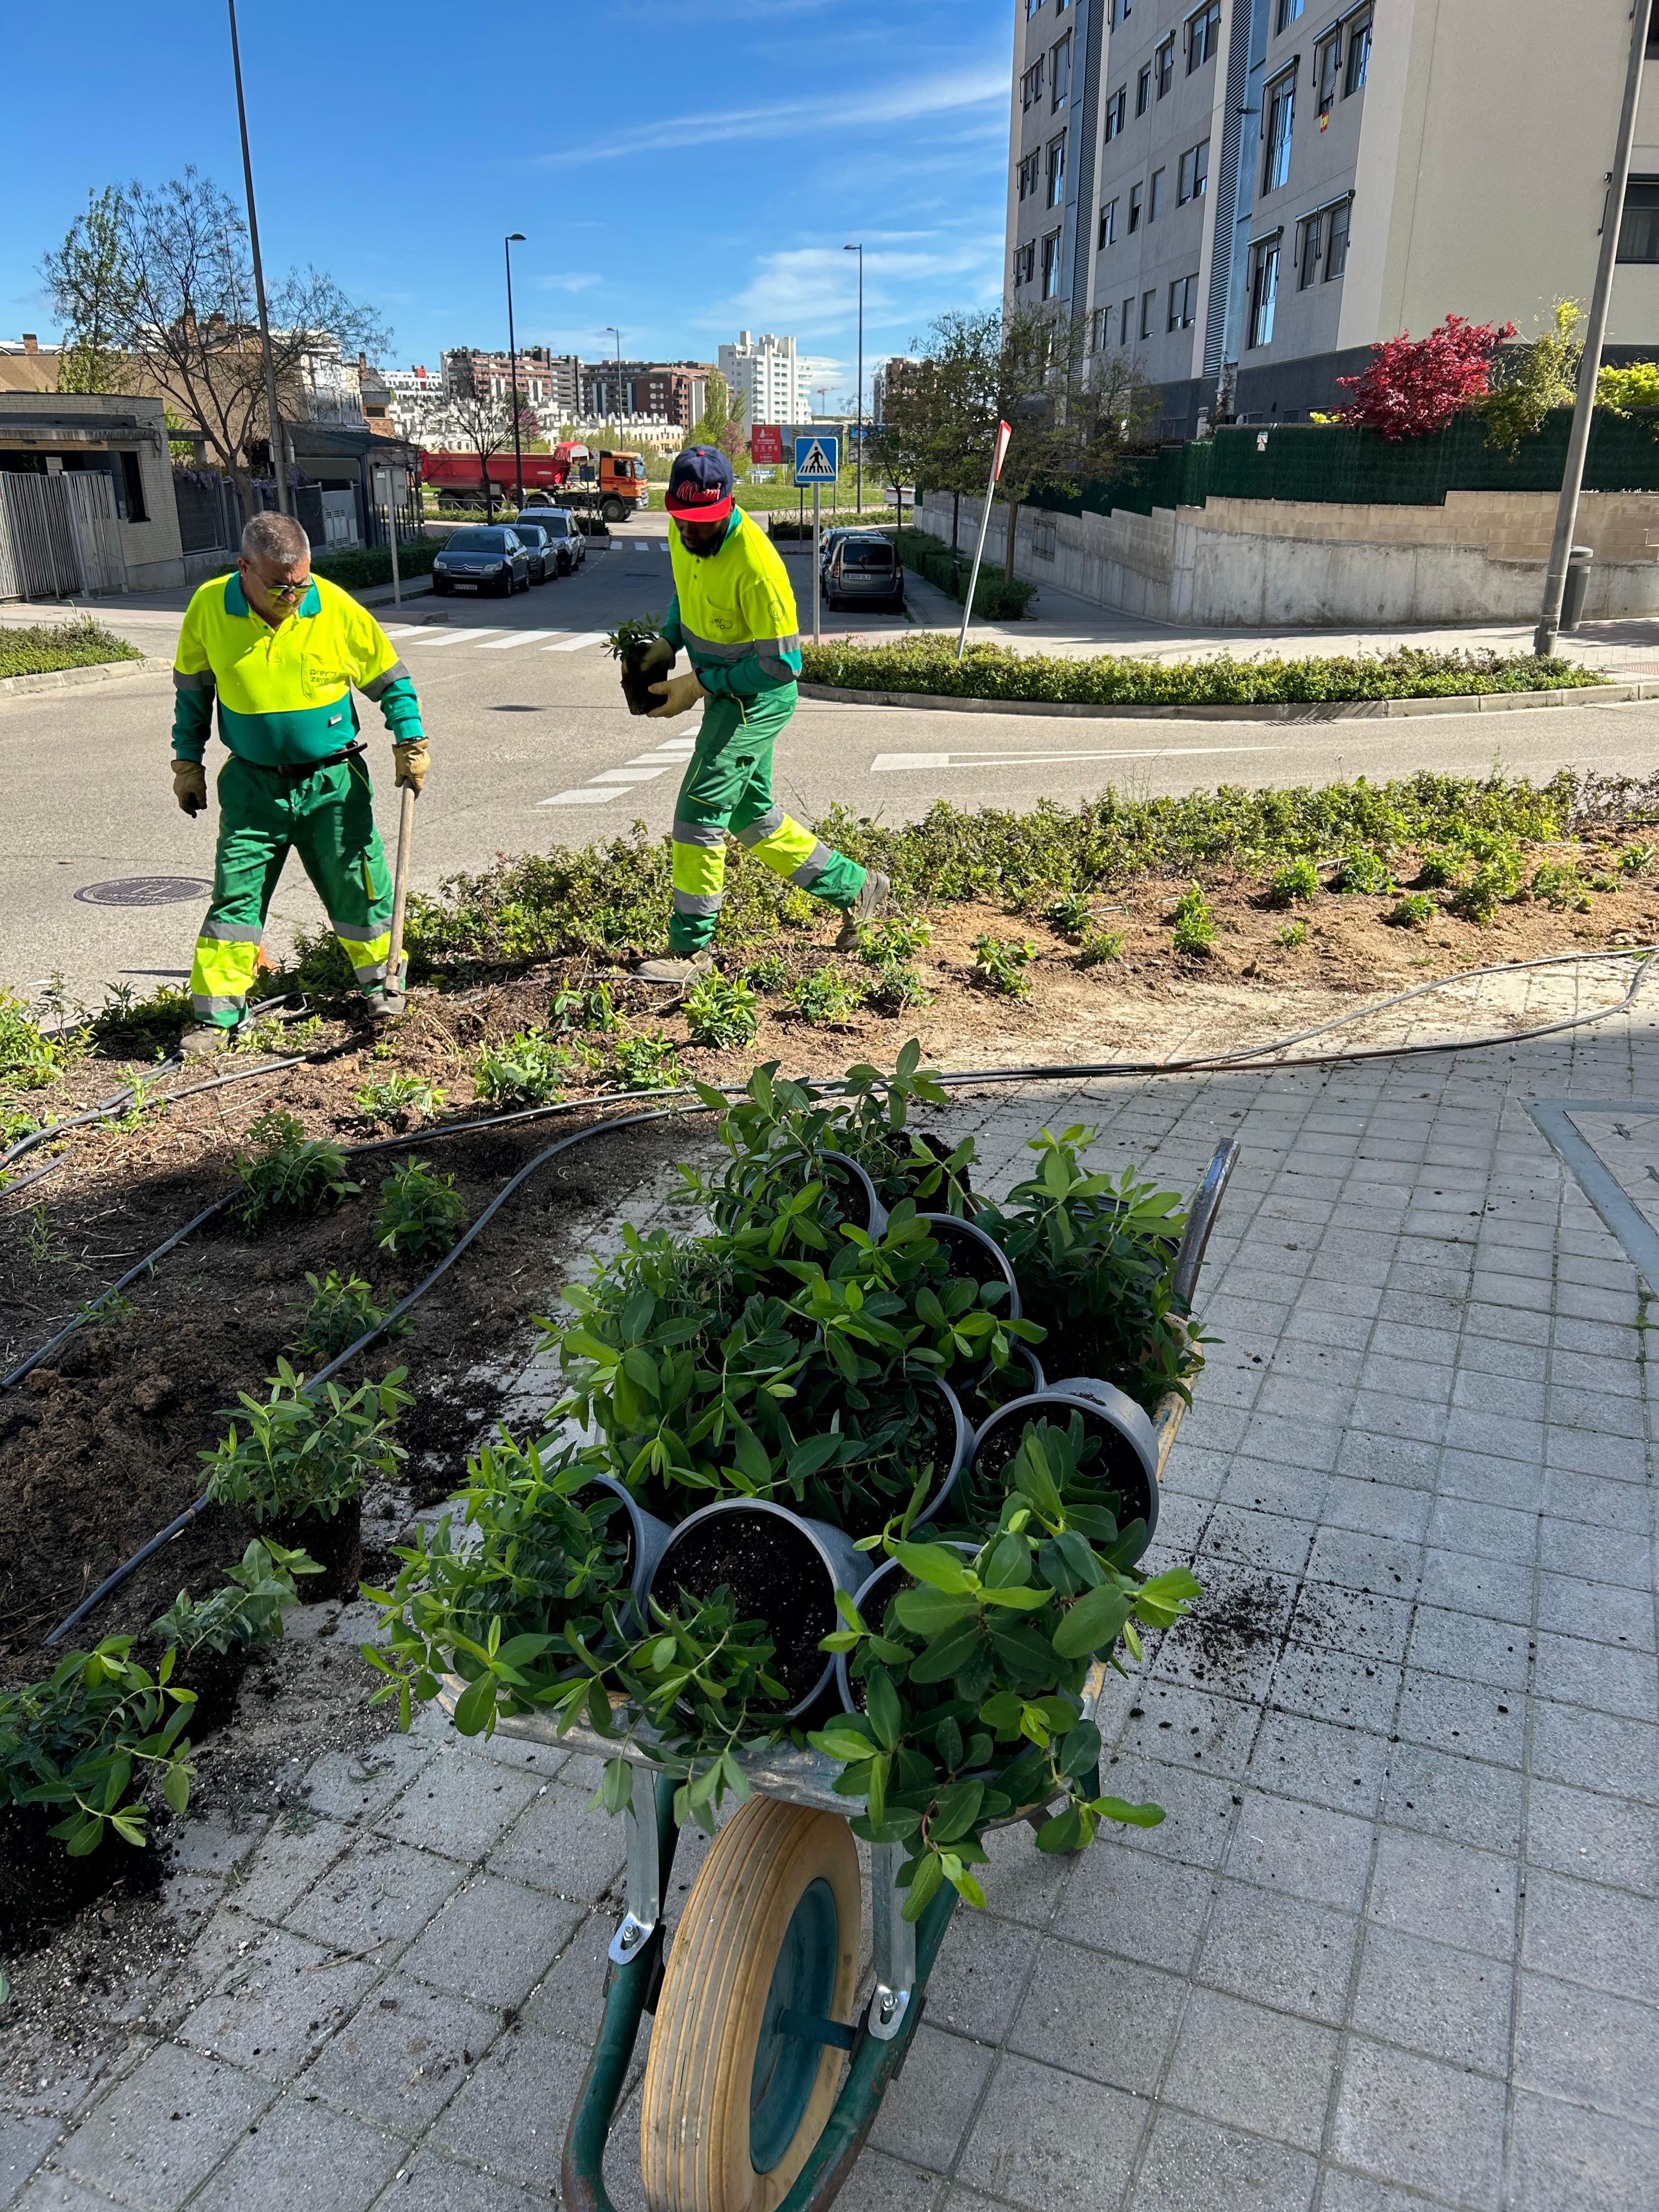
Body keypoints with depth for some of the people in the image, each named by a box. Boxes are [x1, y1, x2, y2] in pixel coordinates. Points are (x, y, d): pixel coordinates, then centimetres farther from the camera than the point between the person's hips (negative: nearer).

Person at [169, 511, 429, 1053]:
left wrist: (410, 741, -3)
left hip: (333, 783, 0)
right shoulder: (210, 608, -6)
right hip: (254, 784, 1)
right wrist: (188, 762, 8)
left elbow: (388, 676, 4)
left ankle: (381, 985, 30)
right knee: (235, 896, -1)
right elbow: (191, 688, 9)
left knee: (357, 887, 7)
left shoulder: (335, 607, -10)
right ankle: (215, 1017, 7)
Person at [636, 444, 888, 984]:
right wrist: (665, 644, 1)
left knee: (701, 808, -13)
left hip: (758, 697, -9)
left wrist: (700, 684, -22)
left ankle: (691, 948, -3)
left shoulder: (754, 565, -28)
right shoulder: (683, 533, -3)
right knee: (750, 816, 16)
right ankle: (856, 888, 29)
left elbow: (782, 664, -25)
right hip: (726, 691, 9)